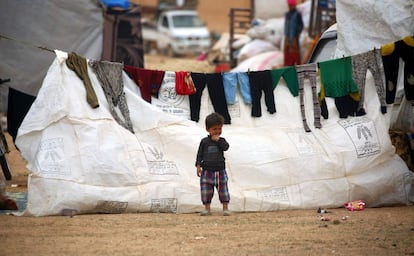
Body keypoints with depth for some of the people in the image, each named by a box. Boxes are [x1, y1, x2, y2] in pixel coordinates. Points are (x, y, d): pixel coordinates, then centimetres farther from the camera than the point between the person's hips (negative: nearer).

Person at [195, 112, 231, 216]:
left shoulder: (221, 141, 4)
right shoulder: (204, 141, 3)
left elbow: (226, 147, -16)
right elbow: (200, 154, 3)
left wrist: (218, 140, -17)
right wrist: (198, 166, -4)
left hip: (220, 170, 0)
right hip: (207, 171, 0)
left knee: (223, 189, 3)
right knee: (206, 191, 1)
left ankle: (225, 208, 9)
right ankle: (207, 208, 10)